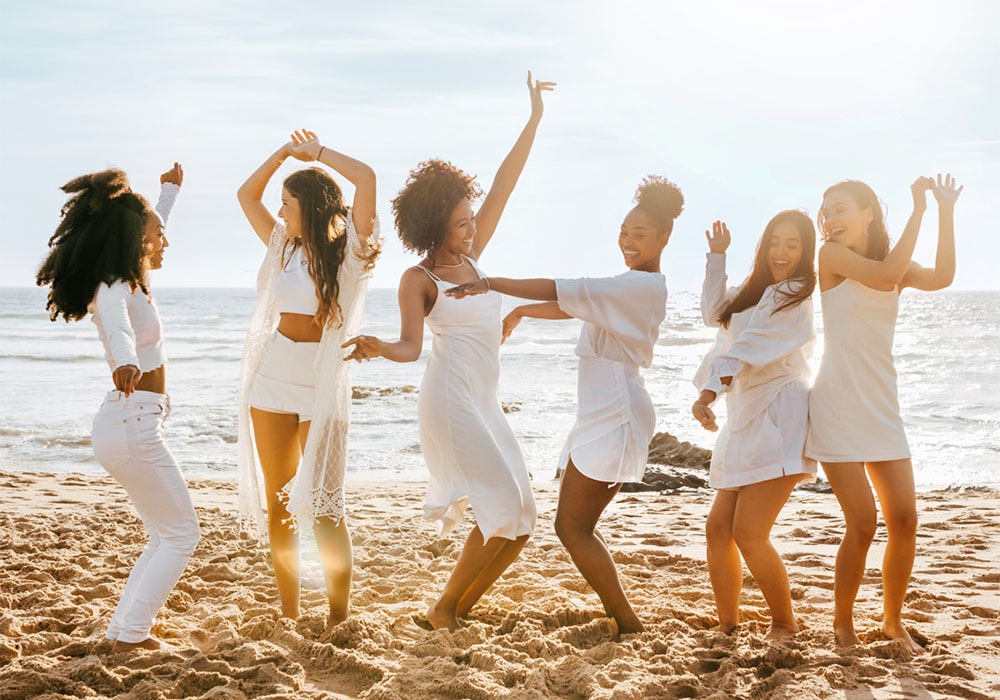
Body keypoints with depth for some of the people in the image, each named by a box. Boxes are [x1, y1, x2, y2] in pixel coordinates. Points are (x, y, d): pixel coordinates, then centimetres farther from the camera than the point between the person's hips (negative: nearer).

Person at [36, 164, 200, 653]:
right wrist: (124, 362, -62)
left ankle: (125, 630, 17)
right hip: (132, 425, -10)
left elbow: (150, 232, 35)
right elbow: (117, 325, -40)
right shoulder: (114, 289, -15)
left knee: (166, 536, 15)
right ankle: (130, 635, 0)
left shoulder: (129, 282, 13)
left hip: (133, 424, 10)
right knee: (181, 534, -3)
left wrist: (169, 191, 47)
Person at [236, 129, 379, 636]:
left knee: (323, 505, -5)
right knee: (277, 501, 8)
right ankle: (287, 610, 17)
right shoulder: (285, 247, 13)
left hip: (323, 385, -6)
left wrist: (317, 151, -1)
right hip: (272, 380, 6)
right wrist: (285, 151, 12)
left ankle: (339, 614, 6)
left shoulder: (348, 250, -3)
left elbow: (367, 178, -15)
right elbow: (246, 194, 21)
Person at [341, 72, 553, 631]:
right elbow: (411, 346, -13)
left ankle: (461, 609, 13)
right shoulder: (419, 280, -4)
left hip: (485, 404, 8)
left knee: (520, 521, 3)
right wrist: (377, 349, -36)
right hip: (450, 399, -8)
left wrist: (535, 118, 12)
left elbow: (504, 186, 12)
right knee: (506, 508, -16)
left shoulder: (471, 257, 13)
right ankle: (444, 611, -3)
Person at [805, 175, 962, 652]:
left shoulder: (895, 263, 10)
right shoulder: (831, 255, -4)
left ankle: (893, 619, 21)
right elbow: (885, 275, -20)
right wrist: (918, 209, -16)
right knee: (863, 525, -8)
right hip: (837, 409, -5)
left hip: (882, 408, 5)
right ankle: (842, 624, 10)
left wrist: (946, 211, -16)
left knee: (904, 520, 2)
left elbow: (940, 277, -11)